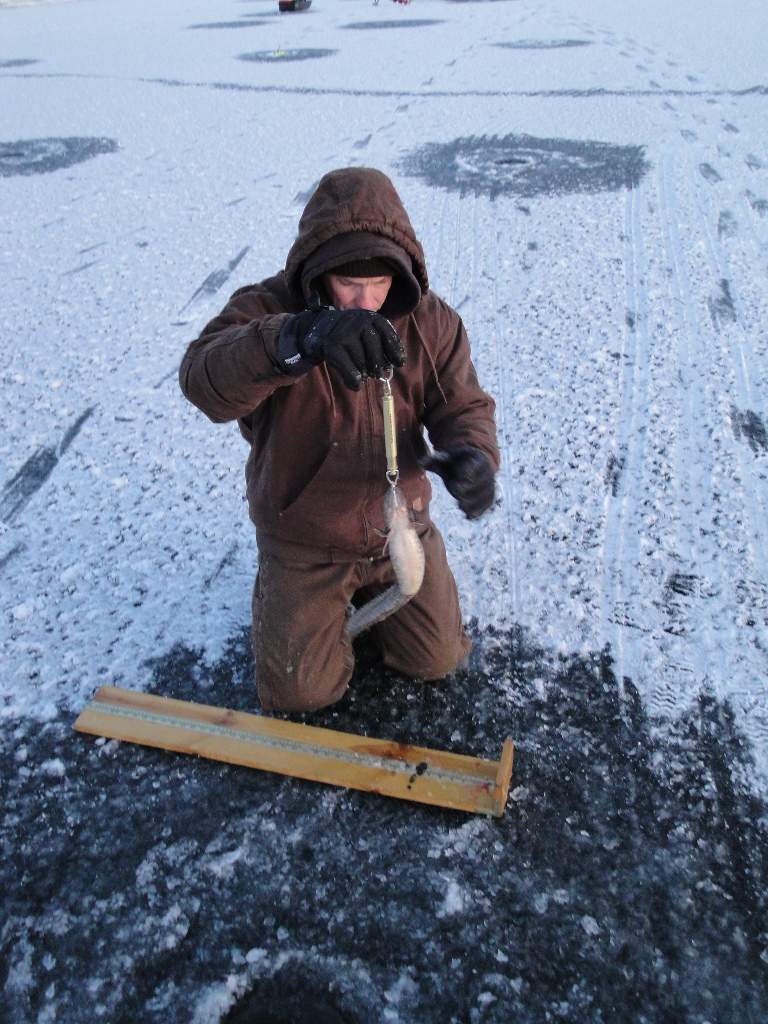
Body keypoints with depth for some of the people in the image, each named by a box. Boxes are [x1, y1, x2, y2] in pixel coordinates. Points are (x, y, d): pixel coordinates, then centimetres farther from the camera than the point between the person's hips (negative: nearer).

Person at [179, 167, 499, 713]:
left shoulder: (433, 322, -8)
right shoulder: (267, 309, -20)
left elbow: (462, 406, -7)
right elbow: (204, 379, -39)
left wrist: (471, 455, -34)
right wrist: (302, 337, -59)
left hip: (401, 528, 3)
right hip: (303, 540, -3)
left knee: (437, 660, 11)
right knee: (299, 693, 1)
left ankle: (365, 587, 37)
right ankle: (281, 588, 31)